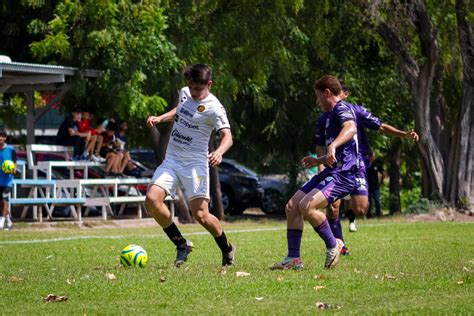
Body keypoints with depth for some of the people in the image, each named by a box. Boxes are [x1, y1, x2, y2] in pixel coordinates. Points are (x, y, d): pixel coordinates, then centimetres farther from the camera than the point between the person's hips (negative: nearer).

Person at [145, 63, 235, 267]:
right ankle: (182, 245, 1)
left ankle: (227, 250, 16)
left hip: (195, 163, -6)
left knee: (200, 214, -12)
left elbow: (227, 136, -21)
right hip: (171, 159, 6)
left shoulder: (213, 108, -13)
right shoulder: (184, 93, 8)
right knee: (152, 200, -15)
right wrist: (160, 118, 12)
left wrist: (219, 151, -42)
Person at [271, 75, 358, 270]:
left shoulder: (341, 108, -7)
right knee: (292, 207, 4)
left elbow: (351, 128, -32)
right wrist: (318, 161, 38)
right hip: (330, 173, 11)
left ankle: (333, 245, -8)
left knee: (307, 206, -27)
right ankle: (293, 259, 5)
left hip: (342, 174, -11)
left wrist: (333, 146, -47)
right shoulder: (332, 114, 25)